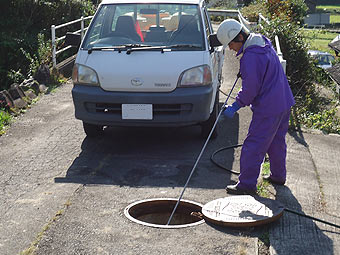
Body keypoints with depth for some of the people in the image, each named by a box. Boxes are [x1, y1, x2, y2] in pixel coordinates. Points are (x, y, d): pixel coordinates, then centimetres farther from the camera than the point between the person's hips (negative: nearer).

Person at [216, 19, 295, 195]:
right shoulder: (264, 43, 9)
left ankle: (247, 184, 3)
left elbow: (251, 88, -21)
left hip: (268, 109, -10)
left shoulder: (250, 56, -22)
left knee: (253, 147, -3)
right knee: (277, 141, 23)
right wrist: (244, 72, 13)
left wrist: (235, 106, -11)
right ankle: (278, 176, 36)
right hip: (284, 102, 10)